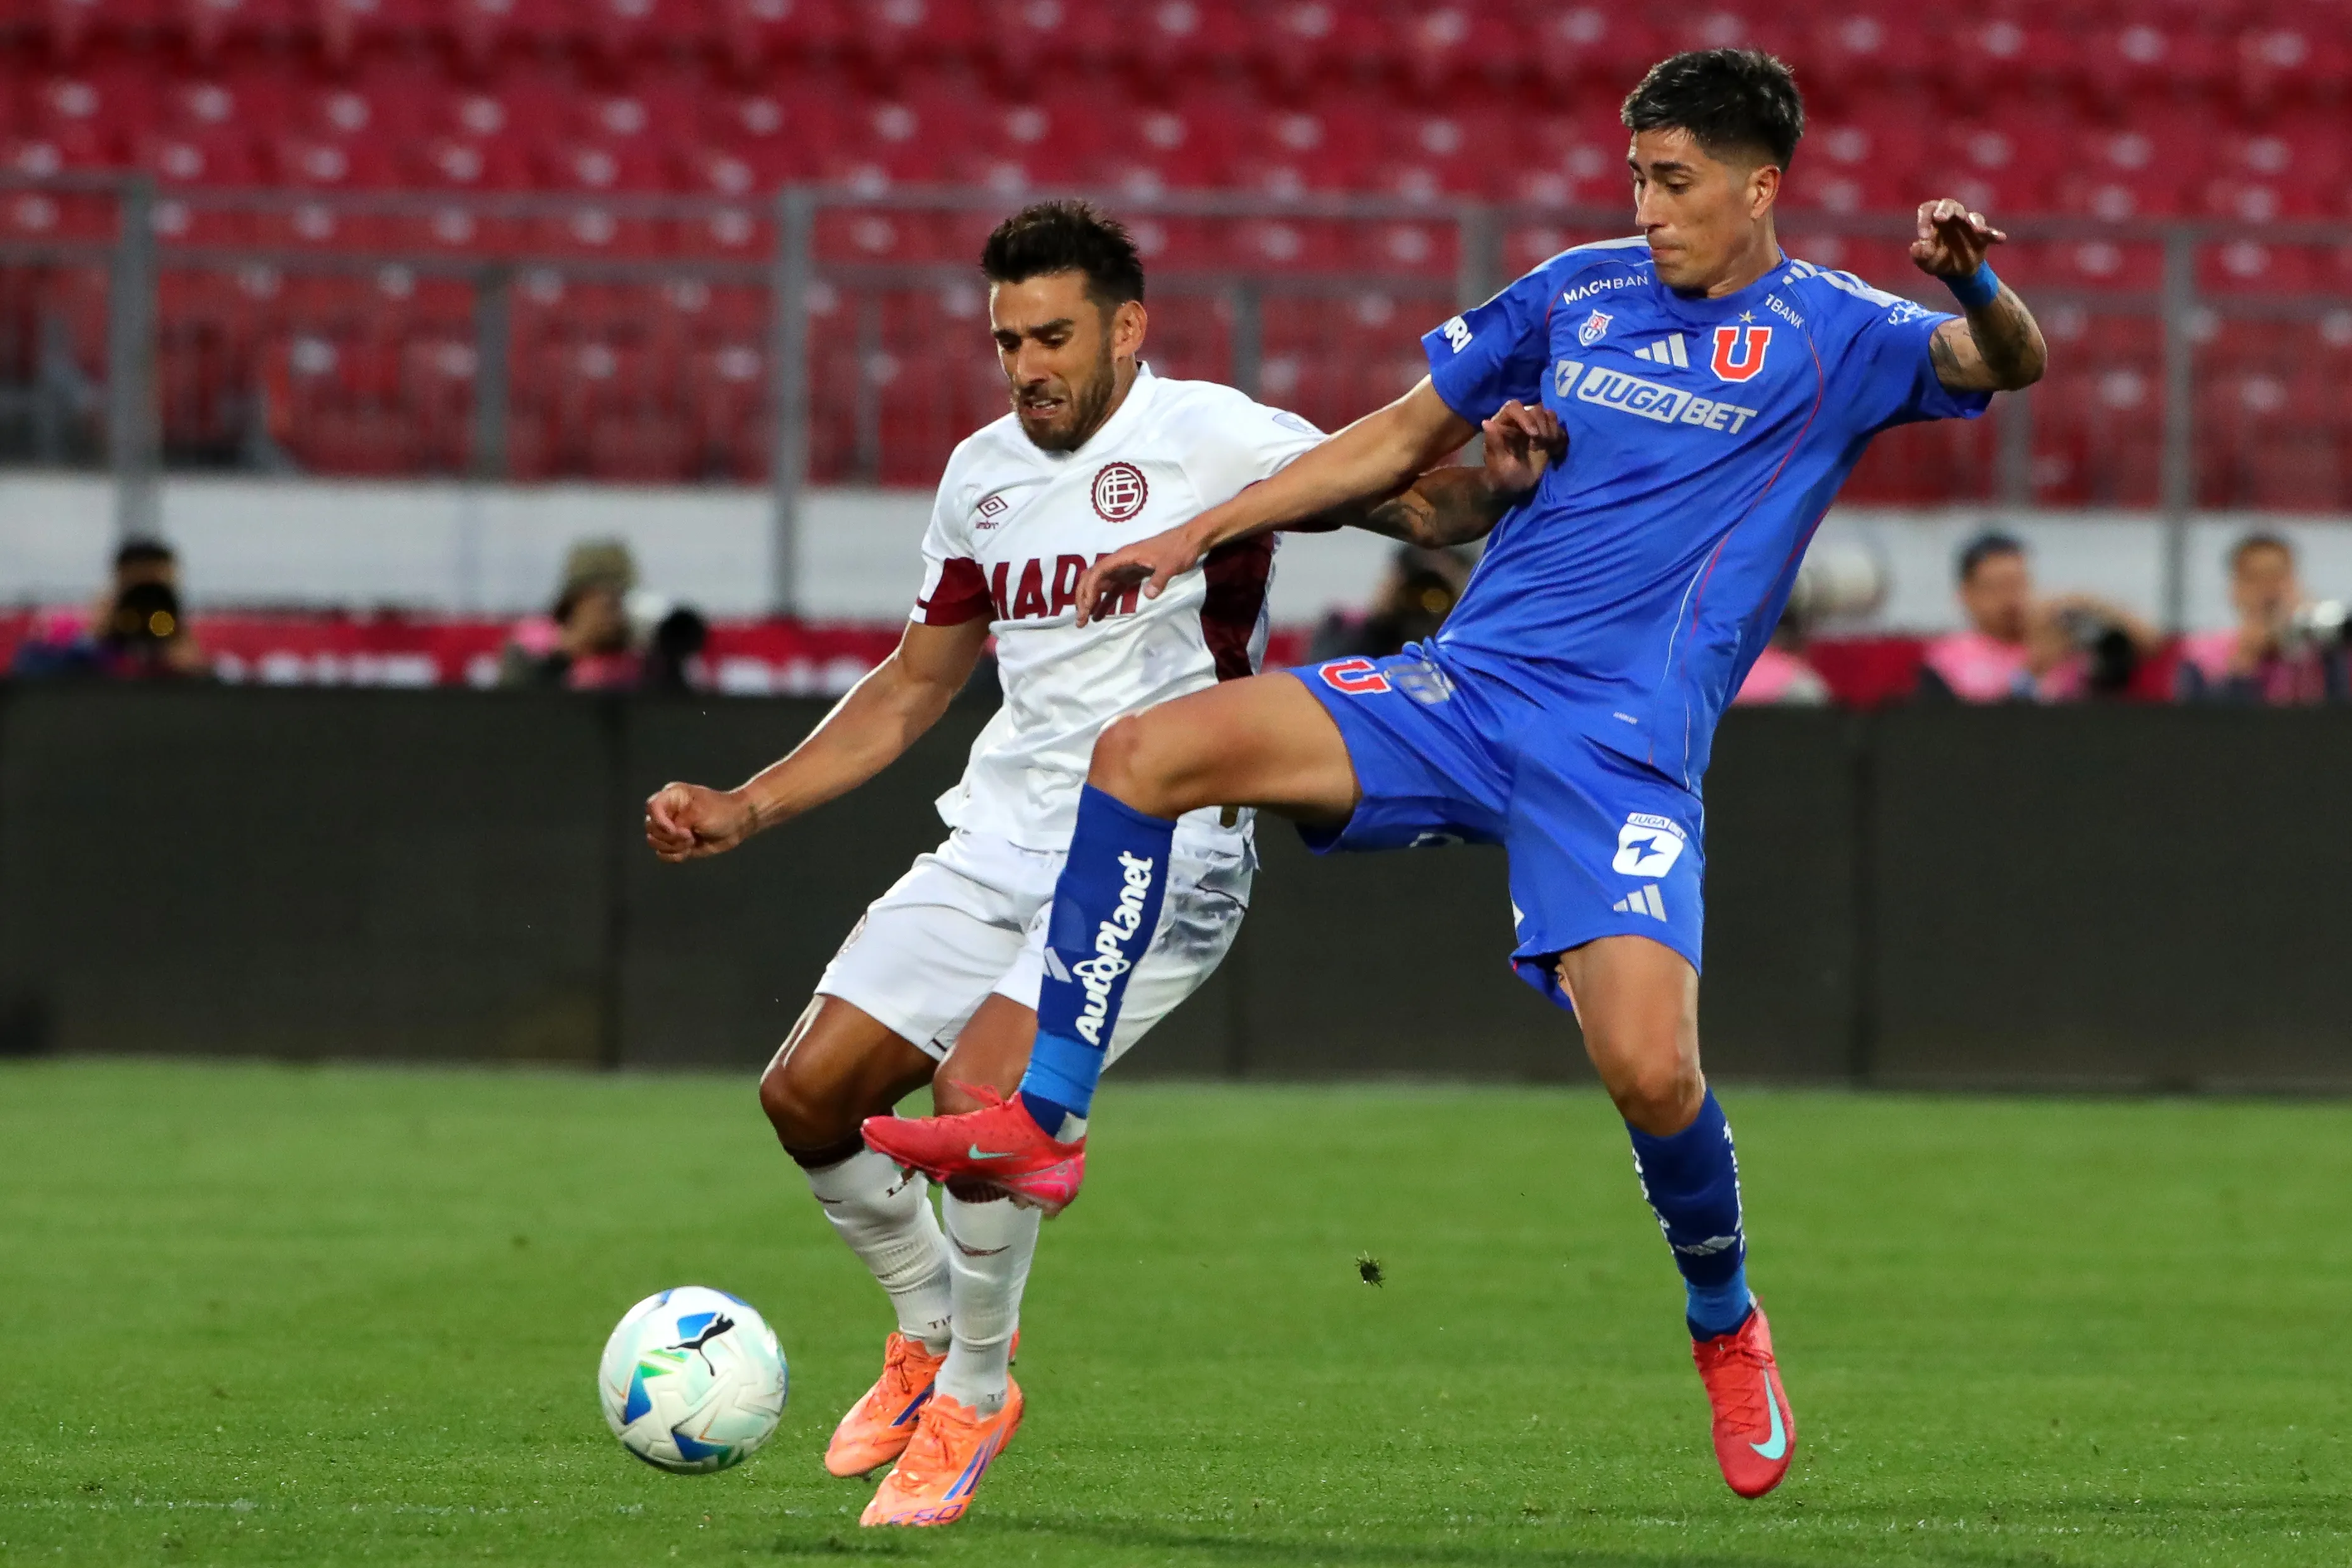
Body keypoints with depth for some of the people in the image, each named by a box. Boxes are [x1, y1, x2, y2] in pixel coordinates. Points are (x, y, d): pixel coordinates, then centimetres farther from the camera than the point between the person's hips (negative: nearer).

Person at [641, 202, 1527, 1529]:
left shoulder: (1210, 440, -8)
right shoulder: (983, 475, 12)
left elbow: (1401, 492, -17)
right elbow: (912, 690, 21)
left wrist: (1486, 482, -41)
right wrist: (745, 811, 14)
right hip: (1003, 839, 7)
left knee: (978, 1096, -25)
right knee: (810, 1092, -1)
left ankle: (973, 1396, -1)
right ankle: (936, 1332, 24)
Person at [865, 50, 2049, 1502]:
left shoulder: (1832, 336, 2)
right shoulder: (1579, 291, 14)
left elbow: (2006, 364, -14)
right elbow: (1405, 436, 22)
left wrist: (1976, 288, -37)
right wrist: (1200, 532, 17)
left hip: (1624, 753, -4)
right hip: (1460, 685, 4)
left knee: (1651, 1070, -22)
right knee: (1143, 752, -16)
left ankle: (1726, 1326, 10)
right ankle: (1045, 1123, -11)